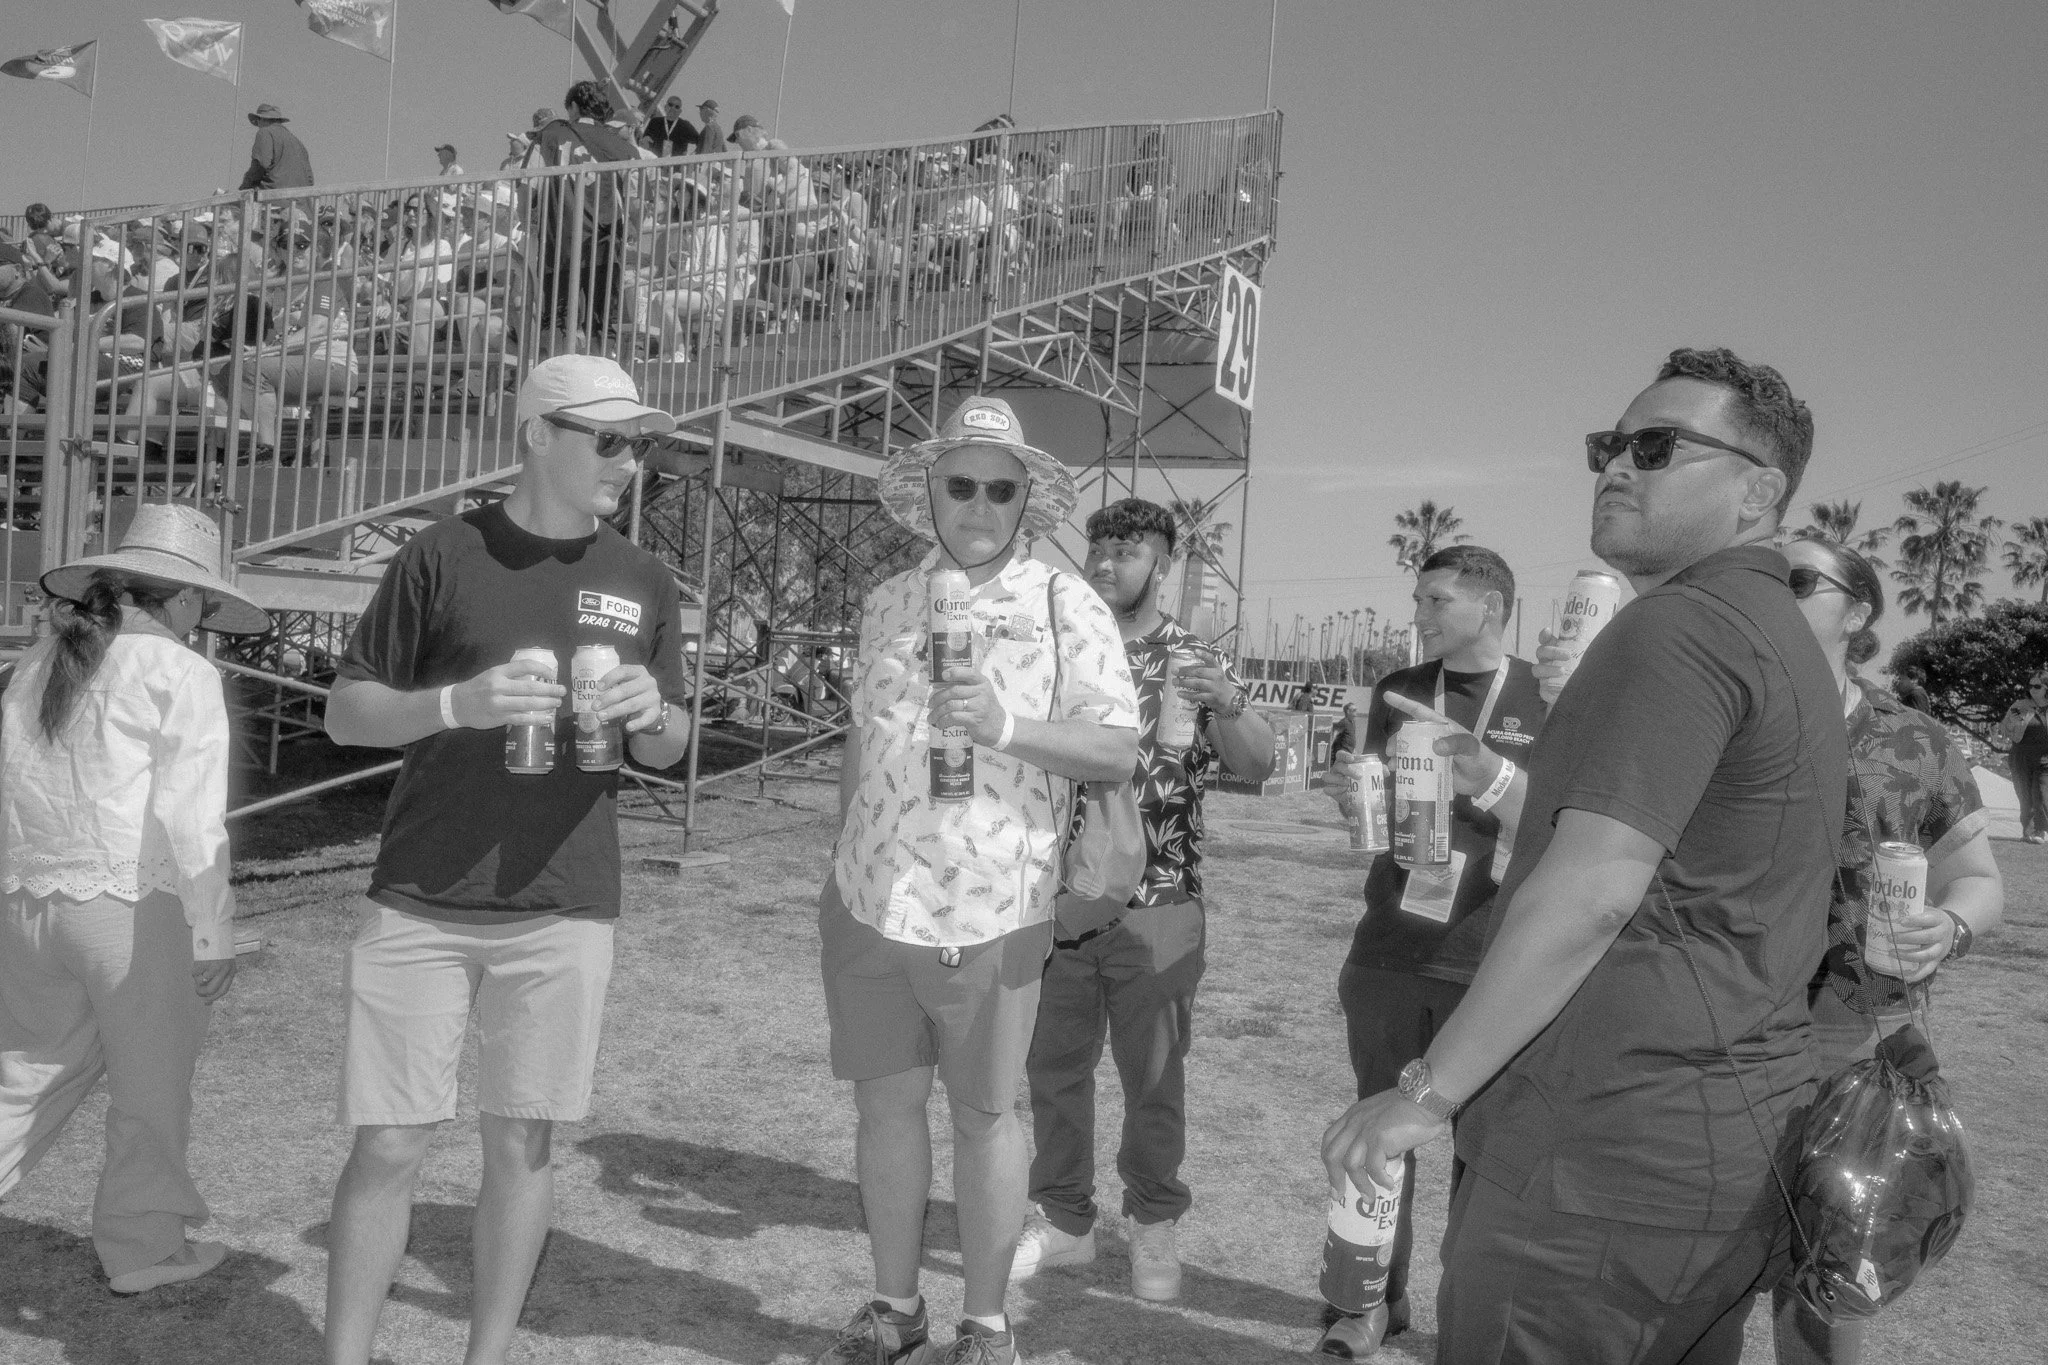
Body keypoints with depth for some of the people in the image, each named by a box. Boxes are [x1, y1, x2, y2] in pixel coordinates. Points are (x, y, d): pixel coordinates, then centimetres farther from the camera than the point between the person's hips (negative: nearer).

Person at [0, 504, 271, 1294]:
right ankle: (142, 1245, 21)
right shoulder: (179, 675, -9)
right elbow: (191, 821, -15)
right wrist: (212, 934, -11)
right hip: (132, 904, -6)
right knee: (153, 1082, 10)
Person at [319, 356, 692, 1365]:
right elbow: (344, 714, 1)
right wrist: (456, 702, -17)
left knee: (521, 1142, 8)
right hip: (418, 905, -2)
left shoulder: (643, 582, 7)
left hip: (565, 911, 2)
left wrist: (652, 714, -11)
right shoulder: (443, 557, -1)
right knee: (388, 1143, 3)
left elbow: (667, 752, 13)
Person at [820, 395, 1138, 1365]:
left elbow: (1119, 751, -10)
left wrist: (1006, 726, -25)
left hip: (985, 916, -4)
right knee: (885, 1102, 12)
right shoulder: (890, 601, 9)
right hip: (869, 905, 4)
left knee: (983, 1115, 7)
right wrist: (842, 858, 17)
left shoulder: (1066, 607, -6)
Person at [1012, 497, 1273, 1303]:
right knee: (1053, 1070, 11)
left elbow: (1256, 766, -10)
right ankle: (1063, 1220, 28)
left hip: (1154, 909, -3)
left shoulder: (1194, 663, -2)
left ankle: (1153, 1226, 28)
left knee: (1153, 1078, 8)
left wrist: (1228, 706, -29)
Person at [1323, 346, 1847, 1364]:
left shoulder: (1678, 627, -16)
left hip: (1608, 1155, -10)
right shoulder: (1788, 645, 17)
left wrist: (1426, 1091, -19)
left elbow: (1591, 894, -24)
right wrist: (1491, 783, 22)